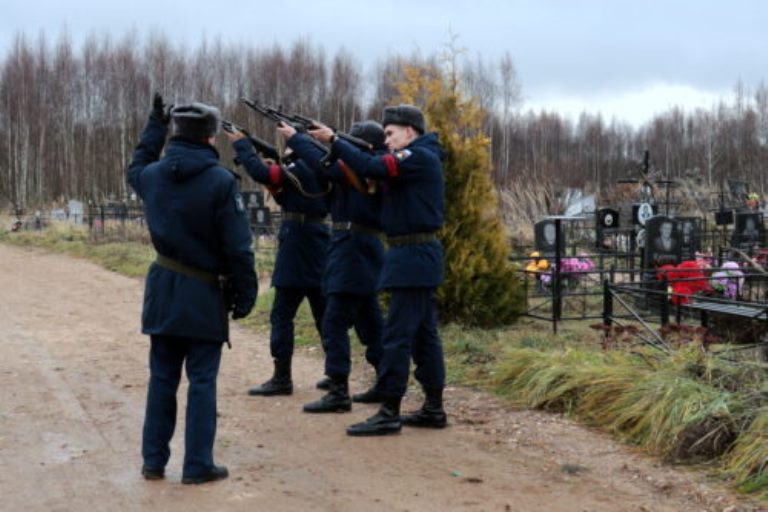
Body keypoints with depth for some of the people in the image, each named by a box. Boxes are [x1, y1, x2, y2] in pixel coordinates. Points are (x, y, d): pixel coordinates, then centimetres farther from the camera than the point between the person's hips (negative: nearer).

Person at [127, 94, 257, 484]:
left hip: (163, 287, 5)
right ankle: (198, 466, 7)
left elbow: (135, 169, 29)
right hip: (203, 293, -5)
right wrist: (244, 295, -5)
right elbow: (238, 248, -14)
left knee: (161, 377, 13)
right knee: (202, 381, 3)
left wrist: (155, 127, 33)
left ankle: (154, 461, 19)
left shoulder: (152, 175, 1)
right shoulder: (220, 181, -15)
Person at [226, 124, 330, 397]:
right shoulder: (320, 171, 12)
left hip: (296, 250, -8)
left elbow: (259, 172, -18)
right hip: (318, 250, 8)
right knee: (324, 315, 13)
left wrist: (241, 144, -5)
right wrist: (273, 185, 10)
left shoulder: (298, 169, -12)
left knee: (282, 316, -3)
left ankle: (282, 378, -2)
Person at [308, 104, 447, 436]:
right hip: (420, 257, 10)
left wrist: (333, 140, -13)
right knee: (424, 333, 12)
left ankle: (389, 413, -5)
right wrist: (337, 145, 1)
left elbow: (371, 168, -23)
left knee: (397, 334, -8)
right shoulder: (418, 158, 18)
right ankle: (433, 408, 18)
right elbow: (376, 173, 12)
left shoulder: (419, 157, -13)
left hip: (413, 257, -10)